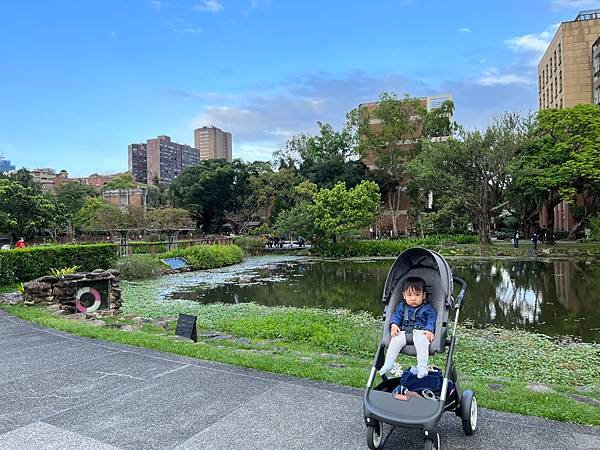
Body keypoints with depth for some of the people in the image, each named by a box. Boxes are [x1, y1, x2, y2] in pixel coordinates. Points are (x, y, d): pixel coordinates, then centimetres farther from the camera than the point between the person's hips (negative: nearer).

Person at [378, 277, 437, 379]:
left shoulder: (427, 308, 13)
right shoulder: (401, 306, 22)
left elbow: (431, 320, 4)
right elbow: (396, 316, 15)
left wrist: (429, 330, -16)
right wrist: (393, 324, -7)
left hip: (420, 332, -3)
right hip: (404, 332, 3)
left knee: (421, 341, -36)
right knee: (395, 340, -26)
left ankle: (422, 367, -38)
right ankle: (387, 364, -23)